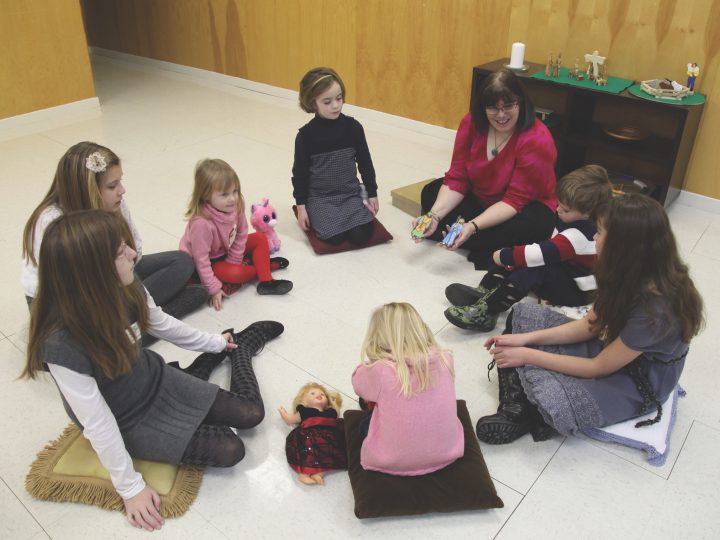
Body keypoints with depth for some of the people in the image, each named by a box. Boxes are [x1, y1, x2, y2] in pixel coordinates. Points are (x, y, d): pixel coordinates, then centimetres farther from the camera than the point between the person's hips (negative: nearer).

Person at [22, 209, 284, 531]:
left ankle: (239, 345, 27)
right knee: (230, 451, -11)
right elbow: (98, 422, -27)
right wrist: (131, 488, -16)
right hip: (128, 422, -4)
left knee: (250, 414, 3)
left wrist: (213, 342, 17)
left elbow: (162, 325, 2)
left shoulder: (125, 289, -20)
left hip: (155, 381, 5)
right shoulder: (62, 345, -37)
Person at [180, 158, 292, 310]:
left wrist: (234, 261, -8)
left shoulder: (236, 205, -21)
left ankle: (265, 281, -9)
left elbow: (241, 234, -6)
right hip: (210, 262, -7)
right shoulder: (202, 223, -38)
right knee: (234, 273, -29)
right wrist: (213, 288, -25)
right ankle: (266, 265, -1)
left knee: (260, 239, -3)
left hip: (227, 250, 7)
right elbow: (201, 259, -31)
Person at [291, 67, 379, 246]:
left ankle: (345, 213, 13)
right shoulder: (306, 135, -10)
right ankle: (317, 216, 11)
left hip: (350, 194, 2)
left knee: (361, 236, -18)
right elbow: (300, 172, -2)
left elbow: (365, 162, 6)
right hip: (320, 197, -2)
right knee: (335, 237, -21)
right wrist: (301, 207, -4)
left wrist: (372, 194, 7)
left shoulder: (353, 127, -4)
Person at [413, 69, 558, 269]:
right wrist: (434, 216, -27)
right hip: (479, 198, 6)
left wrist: (473, 226, -40)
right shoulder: (471, 123, -13)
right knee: (430, 193, -7)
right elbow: (457, 179, -12)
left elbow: (515, 200, -27)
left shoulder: (537, 140, -27)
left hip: (526, 208, -6)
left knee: (520, 228, -38)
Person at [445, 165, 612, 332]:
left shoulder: (579, 234, -27)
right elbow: (549, 247, 11)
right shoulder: (571, 221, 3)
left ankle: (486, 312, -39)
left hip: (576, 291, -10)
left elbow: (544, 252, -33)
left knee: (531, 270, -35)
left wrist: (505, 256, -25)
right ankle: (484, 291, -18)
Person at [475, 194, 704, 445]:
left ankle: (535, 414, 0)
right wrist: (525, 339, -9)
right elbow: (590, 325, 0)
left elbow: (599, 368, -23)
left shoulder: (655, 310, -34)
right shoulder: (630, 275, -11)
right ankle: (514, 410, -10)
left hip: (636, 385, -8)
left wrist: (527, 355, -18)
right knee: (523, 313, -2)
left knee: (549, 396, -37)